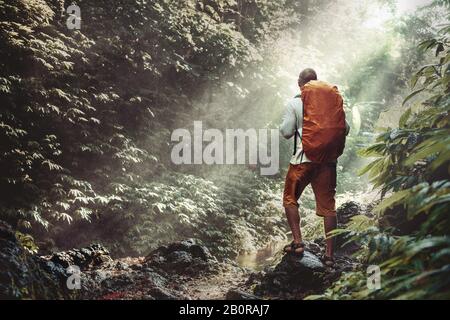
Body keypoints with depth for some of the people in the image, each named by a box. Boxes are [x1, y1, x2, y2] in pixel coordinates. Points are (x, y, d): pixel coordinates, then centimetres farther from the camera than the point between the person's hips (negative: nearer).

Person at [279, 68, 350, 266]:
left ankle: (297, 242, 7)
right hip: (328, 159, 3)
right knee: (328, 205, 6)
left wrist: (282, 126, 16)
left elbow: (286, 132, -5)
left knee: (290, 199, 16)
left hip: (304, 158, -3)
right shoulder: (331, 101, 7)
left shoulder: (294, 104, -3)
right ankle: (330, 253, 5)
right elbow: (345, 129, 7)